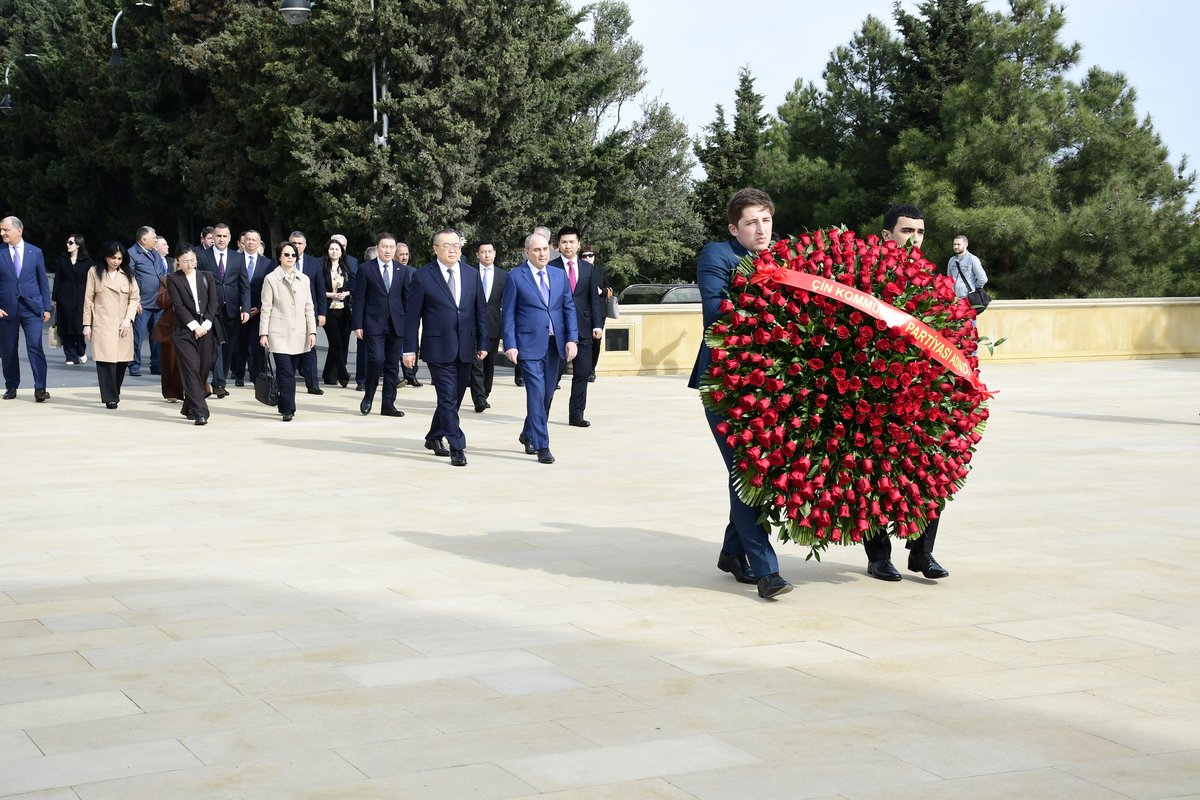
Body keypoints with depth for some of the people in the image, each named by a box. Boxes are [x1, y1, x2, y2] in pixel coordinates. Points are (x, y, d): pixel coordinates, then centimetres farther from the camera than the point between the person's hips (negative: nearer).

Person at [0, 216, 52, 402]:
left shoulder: (35, 252, 5)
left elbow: (43, 281, 8)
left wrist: (47, 307, 4)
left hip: (32, 307, -1)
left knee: (35, 347, -10)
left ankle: (40, 388, -10)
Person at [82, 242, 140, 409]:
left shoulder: (128, 274, 11)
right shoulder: (95, 273, 5)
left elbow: (135, 297, 9)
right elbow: (88, 299, 5)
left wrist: (128, 318, -5)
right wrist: (87, 324, 1)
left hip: (123, 325, 3)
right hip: (102, 325, -2)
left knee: (122, 361, 2)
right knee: (106, 360, -11)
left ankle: (115, 393, 22)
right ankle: (110, 398, -7)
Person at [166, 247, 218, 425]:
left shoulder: (207, 276, 11)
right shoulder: (173, 279, 2)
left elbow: (214, 302, 6)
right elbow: (178, 305, -5)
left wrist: (206, 324, -6)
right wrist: (194, 326, -11)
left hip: (206, 329, 3)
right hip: (185, 331, -3)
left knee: (203, 369, 4)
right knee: (191, 369, -11)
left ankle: (189, 408, 19)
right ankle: (200, 412, -15)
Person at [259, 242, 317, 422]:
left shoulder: (303, 279, 13)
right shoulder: (271, 279, 2)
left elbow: (309, 307, 12)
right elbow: (266, 308, 0)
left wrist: (312, 331, 5)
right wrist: (263, 333, -5)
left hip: (299, 335, 4)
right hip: (279, 334, -4)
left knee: (290, 372, 6)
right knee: (286, 372, -11)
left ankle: (285, 407, 15)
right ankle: (288, 409, -11)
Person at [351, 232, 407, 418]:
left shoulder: (403, 270, 9)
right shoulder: (365, 269, 1)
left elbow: (407, 298, 11)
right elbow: (358, 299, -1)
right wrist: (357, 325, -7)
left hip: (397, 324, 3)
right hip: (374, 324, -3)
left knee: (392, 365, 5)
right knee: (376, 360, -16)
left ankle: (388, 404, 11)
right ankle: (368, 396, 5)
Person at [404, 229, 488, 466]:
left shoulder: (472, 274, 9)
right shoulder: (423, 277, -4)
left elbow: (480, 311, 12)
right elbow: (412, 315, -2)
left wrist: (482, 343, 8)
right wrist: (410, 349, -5)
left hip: (465, 349, 5)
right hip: (438, 348, -5)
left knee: (454, 398, 12)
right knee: (448, 398, -8)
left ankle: (434, 437, 30)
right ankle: (457, 447, -6)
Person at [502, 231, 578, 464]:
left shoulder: (559, 276, 11)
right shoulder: (515, 277, -1)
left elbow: (569, 308, 10)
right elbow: (508, 313, -2)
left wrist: (572, 339, -2)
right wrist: (510, 345, -10)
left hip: (554, 344, 5)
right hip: (529, 344, -5)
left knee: (547, 394, 12)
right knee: (536, 393, -10)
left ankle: (528, 434, 32)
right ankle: (542, 446, -8)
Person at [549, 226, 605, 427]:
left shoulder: (589, 269, 12)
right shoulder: (551, 268, 1)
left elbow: (595, 298, 10)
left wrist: (598, 324, 1)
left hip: (583, 327, 4)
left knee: (582, 372, 3)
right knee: (555, 370, -4)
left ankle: (576, 415, 9)